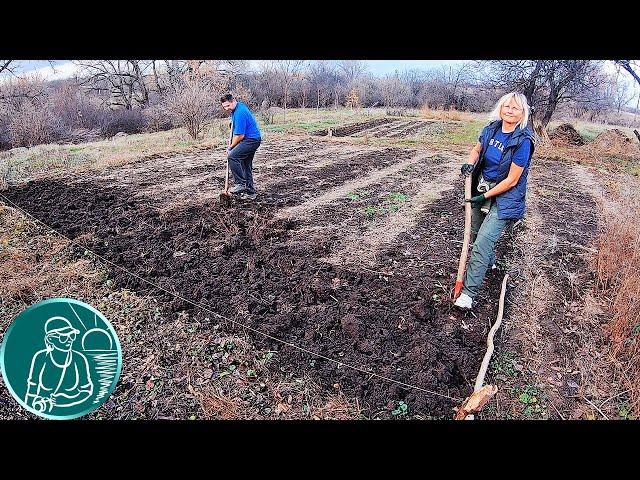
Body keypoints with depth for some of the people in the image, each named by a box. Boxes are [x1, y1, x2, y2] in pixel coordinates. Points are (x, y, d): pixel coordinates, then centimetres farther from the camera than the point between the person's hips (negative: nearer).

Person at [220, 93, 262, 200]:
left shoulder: (239, 113, -21)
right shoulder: (240, 106, 12)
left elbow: (240, 136, -20)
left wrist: (230, 147, -6)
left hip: (251, 140, -11)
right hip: (253, 139, 11)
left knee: (232, 156, -24)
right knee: (246, 165, 12)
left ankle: (241, 183, -21)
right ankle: (250, 191, 17)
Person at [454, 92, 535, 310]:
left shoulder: (523, 140, -21)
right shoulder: (492, 128, -3)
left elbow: (512, 180, -19)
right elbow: (477, 149, 16)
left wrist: (485, 197, -17)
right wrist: (469, 163, -6)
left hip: (504, 197, -7)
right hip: (481, 189, 7)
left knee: (483, 242, -15)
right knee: (476, 233, 22)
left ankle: (468, 292, -9)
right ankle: (489, 260, 53)